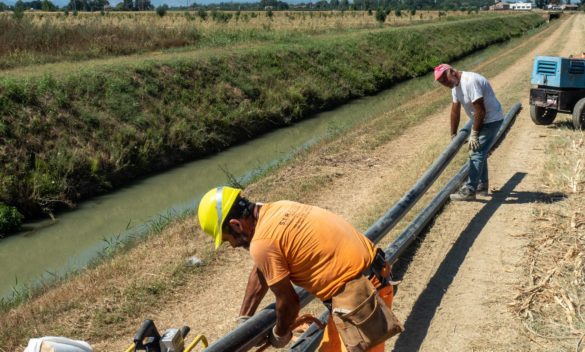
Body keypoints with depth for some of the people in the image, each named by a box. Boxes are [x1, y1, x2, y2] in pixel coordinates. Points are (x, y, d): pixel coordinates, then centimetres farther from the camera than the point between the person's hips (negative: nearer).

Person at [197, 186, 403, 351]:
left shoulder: (262, 243, -18)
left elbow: (288, 303, -8)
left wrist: (279, 335, 12)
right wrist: (243, 321, 25)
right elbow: (260, 274, 20)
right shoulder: (275, 211, 8)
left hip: (362, 297, -9)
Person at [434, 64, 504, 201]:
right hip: (481, 120, 10)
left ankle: (469, 190, -7)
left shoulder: (469, 81, -28)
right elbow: (455, 111, 9)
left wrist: (474, 133, -21)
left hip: (491, 120, -10)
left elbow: (480, 110, -28)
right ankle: (482, 185, 31)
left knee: (476, 153, -10)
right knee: (480, 152, 19)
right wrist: (453, 135, 11)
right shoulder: (455, 86, 3)